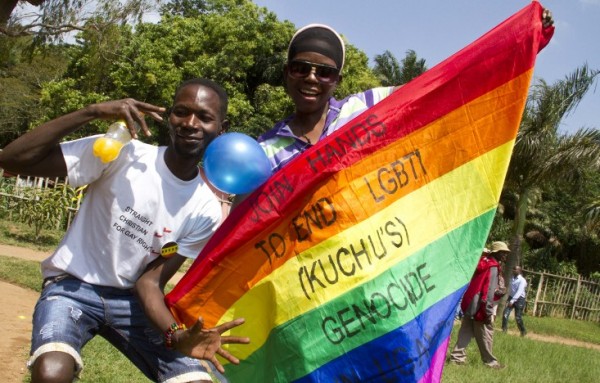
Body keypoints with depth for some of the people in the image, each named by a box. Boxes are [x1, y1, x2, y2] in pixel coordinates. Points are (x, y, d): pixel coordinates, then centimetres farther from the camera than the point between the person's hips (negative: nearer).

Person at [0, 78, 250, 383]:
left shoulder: (205, 210, -6)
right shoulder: (121, 154, -17)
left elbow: (150, 281, -7)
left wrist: (176, 335, -27)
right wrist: (92, 112, -30)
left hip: (131, 299, 4)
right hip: (73, 287, -3)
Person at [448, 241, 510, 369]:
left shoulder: (483, 262, 14)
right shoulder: (493, 267, -13)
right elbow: (489, 291, -19)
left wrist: (497, 292, 19)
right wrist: (488, 312, -20)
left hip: (470, 303, 9)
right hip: (480, 306, -9)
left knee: (466, 332, 10)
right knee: (486, 334, 2)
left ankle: (457, 357, 9)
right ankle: (490, 361, 9)